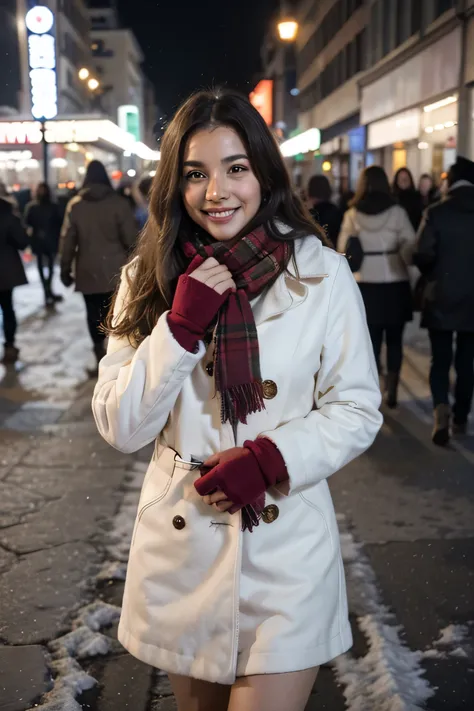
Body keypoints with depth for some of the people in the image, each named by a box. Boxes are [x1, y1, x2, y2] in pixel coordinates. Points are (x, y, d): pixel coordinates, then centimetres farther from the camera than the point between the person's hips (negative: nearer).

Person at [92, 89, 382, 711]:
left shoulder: (321, 273, -7)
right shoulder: (150, 279, -1)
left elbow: (357, 408, -2)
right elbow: (119, 427, -6)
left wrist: (271, 458, -19)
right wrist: (180, 326, -19)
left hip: (286, 547, -2)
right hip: (181, 542, 3)